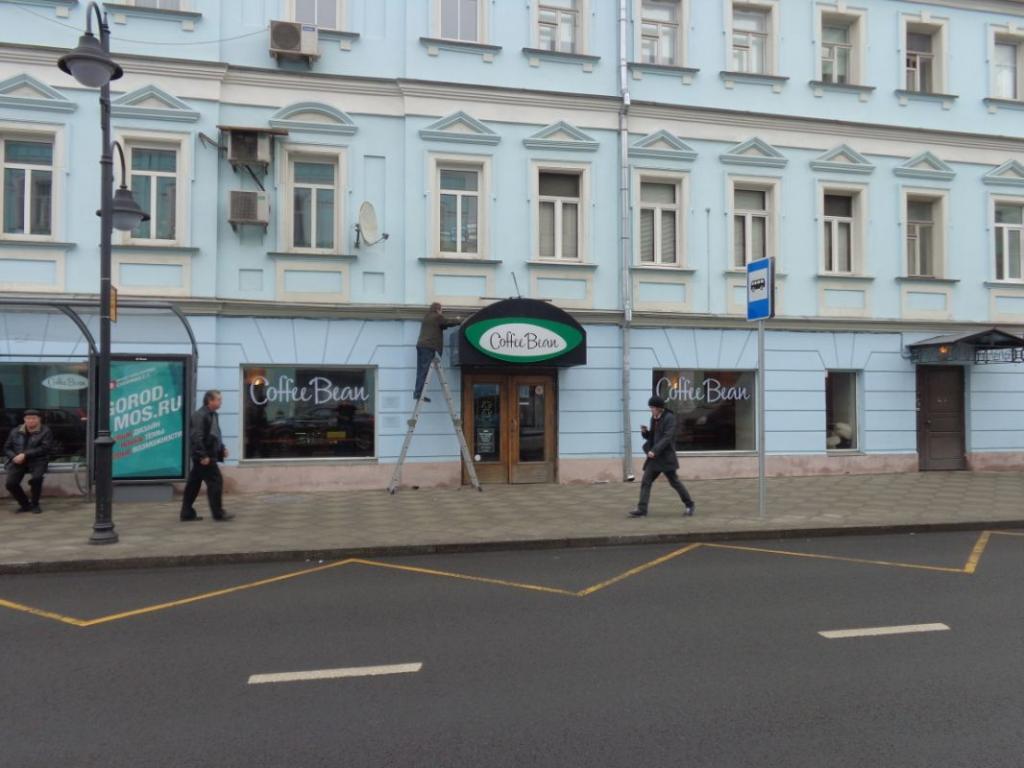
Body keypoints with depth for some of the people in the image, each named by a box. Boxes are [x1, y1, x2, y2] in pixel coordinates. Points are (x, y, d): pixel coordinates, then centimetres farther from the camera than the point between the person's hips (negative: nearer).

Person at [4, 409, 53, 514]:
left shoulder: (45, 431, 2)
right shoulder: (15, 431, 15)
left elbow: (45, 448, -9)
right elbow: (7, 448, 17)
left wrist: (25, 455, -18)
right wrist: (14, 457, -6)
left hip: (37, 461, -3)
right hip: (18, 461, 3)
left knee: (36, 478, -32)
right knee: (11, 483, -20)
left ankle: (35, 504, -7)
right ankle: (25, 504, 5)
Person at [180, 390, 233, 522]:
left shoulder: (212, 415, 15)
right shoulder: (200, 416, -16)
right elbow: (196, 437, -22)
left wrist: (222, 449, 12)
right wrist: (203, 455, -24)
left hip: (209, 455, 10)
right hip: (204, 457, -10)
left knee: (194, 484, 13)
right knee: (216, 482, -6)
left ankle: (187, 514, 19)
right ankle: (218, 513, 1)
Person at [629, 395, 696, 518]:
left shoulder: (669, 418, -12)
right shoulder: (653, 418, 12)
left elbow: (667, 438, -20)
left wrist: (654, 451, -26)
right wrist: (645, 432, -2)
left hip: (666, 457, -7)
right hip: (654, 456, 7)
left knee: (674, 481, 2)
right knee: (645, 482, -1)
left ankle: (690, 505, 19)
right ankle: (642, 509, -3)